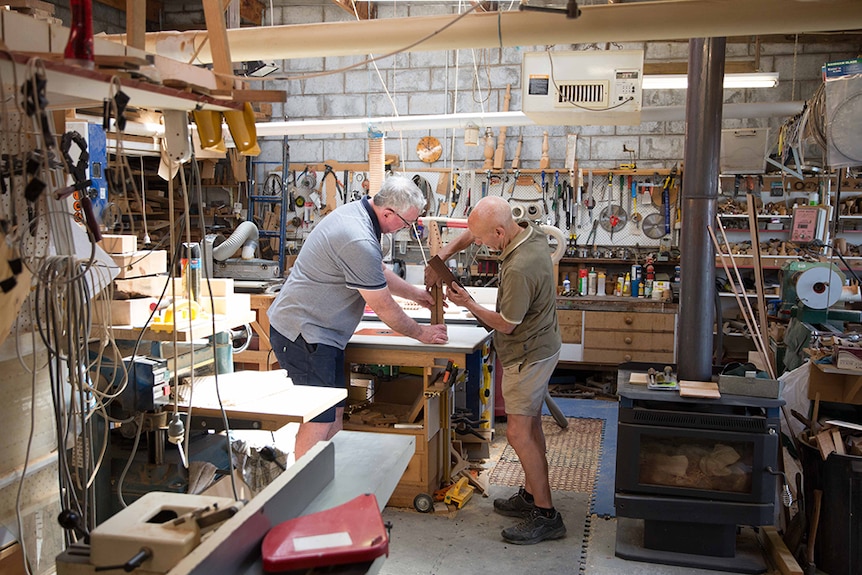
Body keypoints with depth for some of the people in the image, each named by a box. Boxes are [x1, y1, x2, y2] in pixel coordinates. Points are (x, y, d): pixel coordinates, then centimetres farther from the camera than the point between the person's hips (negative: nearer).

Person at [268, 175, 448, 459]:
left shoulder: (355, 212, 5)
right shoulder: (359, 242, -27)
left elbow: (378, 272, 24)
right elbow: (384, 308, -16)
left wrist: (414, 292, 24)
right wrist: (421, 333, -1)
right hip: (303, 333, -11)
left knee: (334, 413, 15)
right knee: (319, 420, -8)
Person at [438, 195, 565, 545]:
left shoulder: (519, 269, -33)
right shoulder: (528, 230, -4)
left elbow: (506, 324, -19)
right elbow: (473, 232, 12)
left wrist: (468, 303, -6)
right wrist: (441, 257, 1)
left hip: (528, 355, -10)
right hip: (539, 348, 10)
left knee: (519, 433, -5)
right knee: (531, 426, 18)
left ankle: (546, 516, 4)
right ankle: (531, 495, 32)